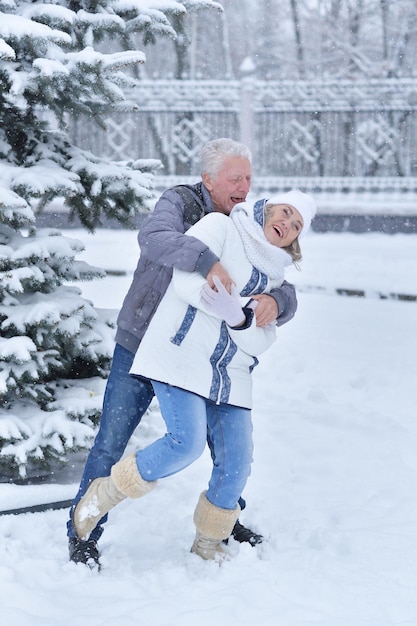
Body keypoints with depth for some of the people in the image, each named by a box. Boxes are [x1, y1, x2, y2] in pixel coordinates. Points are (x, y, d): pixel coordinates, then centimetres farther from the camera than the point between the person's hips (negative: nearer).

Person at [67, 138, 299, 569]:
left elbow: (285, 294, -11)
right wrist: (206, 262, -53)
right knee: (111, 443, -5)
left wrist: (274, 302, -36)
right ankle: (83, 535, 8)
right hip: (140, 346, -4)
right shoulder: (180, 202, -15)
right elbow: (154, 237, -38)